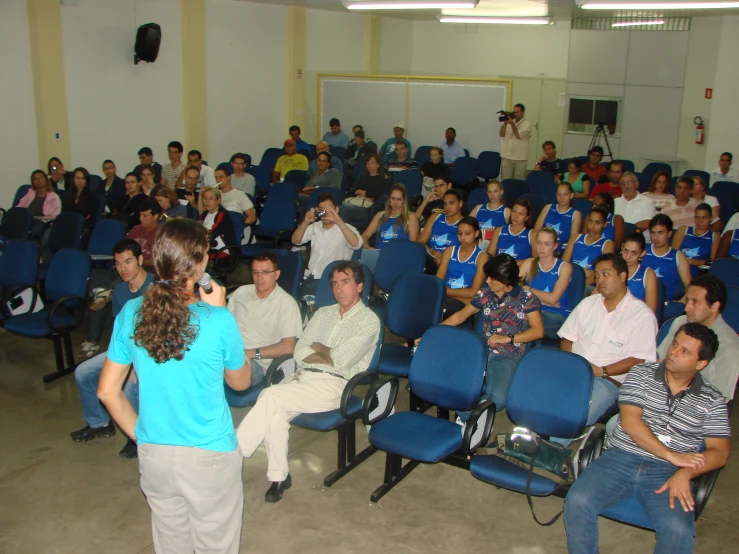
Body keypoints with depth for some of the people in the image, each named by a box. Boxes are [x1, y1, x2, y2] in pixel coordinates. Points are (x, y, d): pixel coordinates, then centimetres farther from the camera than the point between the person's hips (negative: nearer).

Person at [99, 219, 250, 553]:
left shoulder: (131, 313, -9)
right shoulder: (218, 321, -21)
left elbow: (107, 391, 0)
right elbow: (240, 382, -2)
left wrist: (140, 435, 12)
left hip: (153, 454, 4)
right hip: (210, 456, -4)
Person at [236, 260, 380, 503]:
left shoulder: (368, 320, 2)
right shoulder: (323, 313, 22)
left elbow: (340, 361, -9)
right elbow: (299, 352, 11)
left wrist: (318, 348, 7)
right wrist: (327, 355, -5)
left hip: (333, 385, -5)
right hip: (303, 376, 6)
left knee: (271, 396, -25)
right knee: (276, 414, -25)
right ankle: (279, 476, -13)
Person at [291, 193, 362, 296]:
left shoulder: (346, 229, 2)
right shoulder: (314, 227, 17)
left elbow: (356, 244, -20)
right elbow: (295, 241, 3)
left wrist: (338, 220, -28)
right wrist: (306, 222, -14)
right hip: (311, 277, 5)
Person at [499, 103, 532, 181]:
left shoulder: (527, 123, -2)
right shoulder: (510, 121, 11)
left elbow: (518, 135, -13)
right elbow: (501, 134, 3)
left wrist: (512, 123, -14)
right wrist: (505, 123, -9)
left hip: (520, 158, -3)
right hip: (506, 156, 3)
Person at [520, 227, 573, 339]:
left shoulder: (564, 267, 2)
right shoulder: (529, 263, 10)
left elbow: (552, 298, -11)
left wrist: (527, 289, -4)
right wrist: (544, 300, -11)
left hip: (558, 317, -3)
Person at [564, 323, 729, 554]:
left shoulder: (712, 400, 9)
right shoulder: (641, 374, 8)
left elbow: (719, 452, 2)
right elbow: (629, 423, -3)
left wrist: (684, 473, -16)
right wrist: (672, 455, -12)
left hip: (667, 473, 0)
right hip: (620, 458, 1)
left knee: (679, 531, -29)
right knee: (577, 502, -25)